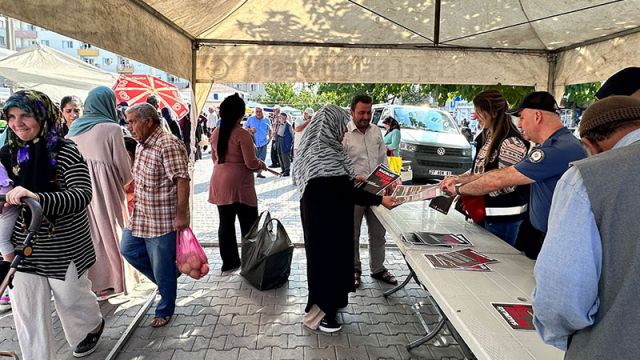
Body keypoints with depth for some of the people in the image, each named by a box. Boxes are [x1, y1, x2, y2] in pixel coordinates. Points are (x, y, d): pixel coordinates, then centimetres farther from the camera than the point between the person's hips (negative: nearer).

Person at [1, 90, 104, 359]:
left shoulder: (64, 151, -16)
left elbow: (83, 194, -27)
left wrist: (38, 198, -41)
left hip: (63, 245, -4)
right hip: (24, 246, 5)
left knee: (71, 298, 15)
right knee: (26, 311, 9)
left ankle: (93, 326, 47)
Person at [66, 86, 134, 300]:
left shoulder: (75, 127, 4)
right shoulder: (111, 128, -13)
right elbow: (122, 165, -10)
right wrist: (127, 182, 7)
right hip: (105, 188, -5)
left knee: (87, 233, 15)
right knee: (108, 231, 8)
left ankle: (88, 281, 27)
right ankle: (107, 283, 18)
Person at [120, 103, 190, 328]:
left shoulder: (168, 145, -21)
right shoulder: (141, 146, 10)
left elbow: (182, 180, -25)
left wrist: (181, 215, -26)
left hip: (163, 220, -9)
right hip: (140, 217, 10)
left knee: (163, 270, 5)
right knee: (128, 250, 21)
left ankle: (165, 311, 27)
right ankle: (164, 280, 38)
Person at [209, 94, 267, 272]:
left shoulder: (215, 133, 7)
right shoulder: (242, 135, -14)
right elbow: (251, 163, -15)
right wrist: (261, 164, 4)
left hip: (219, 183, 7)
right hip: (239, 184, -7)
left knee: (225, 222, 11)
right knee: (248, 224, 4)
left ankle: (229, 262, 20)